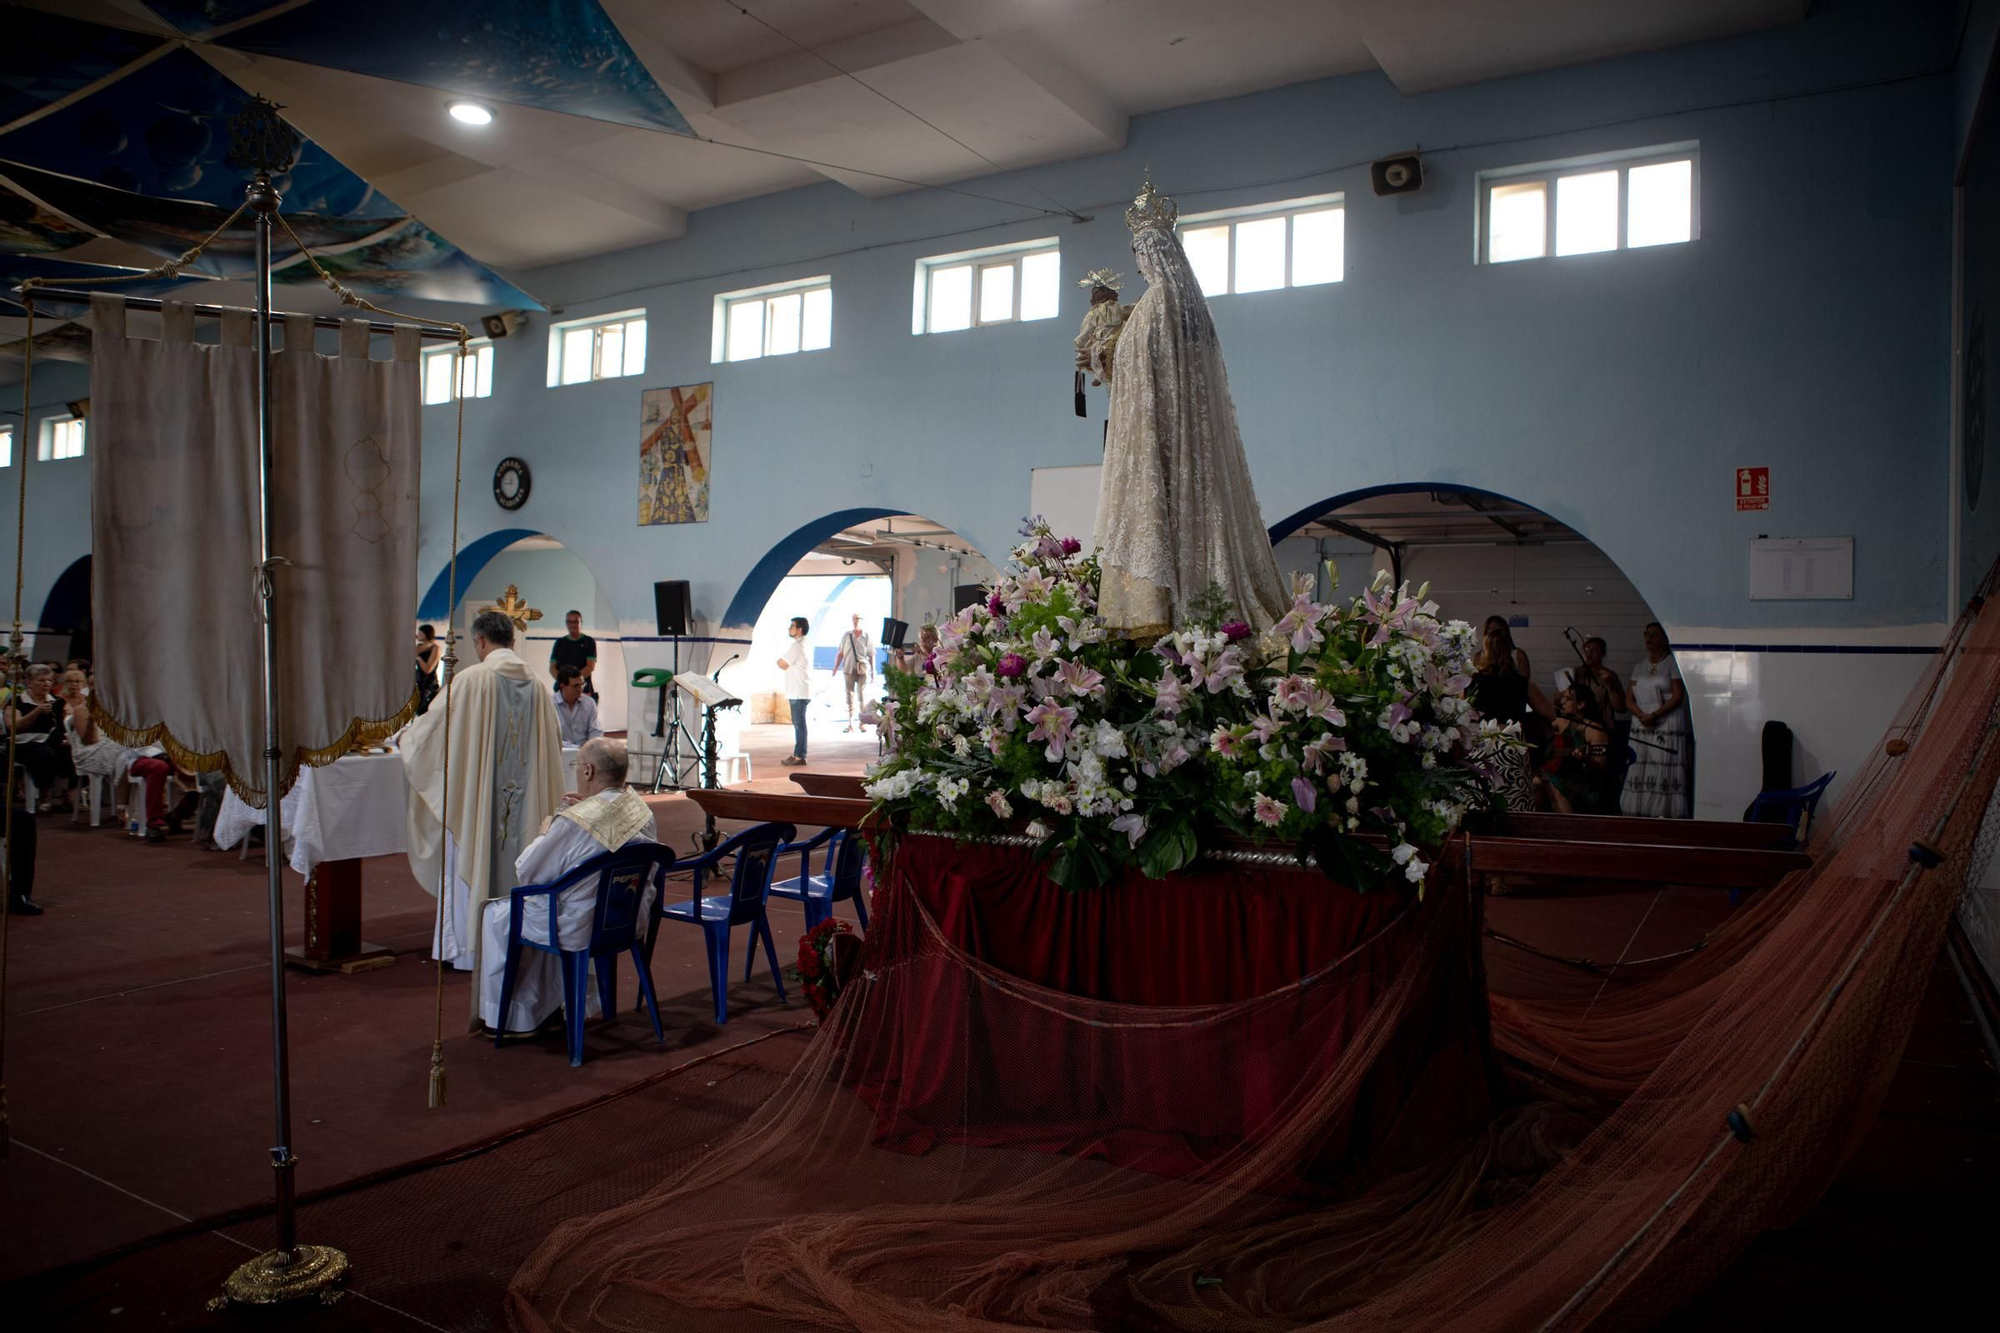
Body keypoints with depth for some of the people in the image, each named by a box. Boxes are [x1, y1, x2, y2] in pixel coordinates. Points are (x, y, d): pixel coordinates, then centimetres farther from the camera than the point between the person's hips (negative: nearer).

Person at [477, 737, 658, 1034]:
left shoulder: (574, 822, -27)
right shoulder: (643, 811, -6)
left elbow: (525, 874, -15)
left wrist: (544, 834, 1)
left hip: (582, 930, -7)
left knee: (496, 915, 18)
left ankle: (508, 1015, 28)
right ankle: (552, 1004, 44)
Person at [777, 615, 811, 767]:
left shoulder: (797, 646, -16)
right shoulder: (804, 644, 16)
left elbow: (783, 665, -14)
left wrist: (779, 661, 5)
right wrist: (783, 662, 5)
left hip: (799, 693, -10)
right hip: (800, 691, 10)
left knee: (799, 723, -7)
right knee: (798, 723, 14)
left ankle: (799, 756, -5)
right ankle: (798, 754, 20)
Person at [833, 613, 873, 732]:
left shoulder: (867, 636, 4)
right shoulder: (846, 636, 9)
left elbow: (872, 655, 5)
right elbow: (840, 653, 11)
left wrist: (873, 672, 2)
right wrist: (835, 668, 2)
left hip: (863, 670, -2)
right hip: (848, 669, 2)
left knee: (863, 697, -3)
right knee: (850, 697, 2)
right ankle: (850, 724, 4)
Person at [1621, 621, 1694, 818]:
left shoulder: (1672, 664, 1)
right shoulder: (1640, 667, 18)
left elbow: (1678, 696, -7)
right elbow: (1629, 697, 12)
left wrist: (1654, 715, -15)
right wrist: (1641, 715, -7)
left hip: (1667, 726, -5)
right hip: (1641, 728, 5)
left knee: (1666, 772, -10)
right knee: (1638, 771, -1)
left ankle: (1666, 814, -12)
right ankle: (1641, 815, 0)